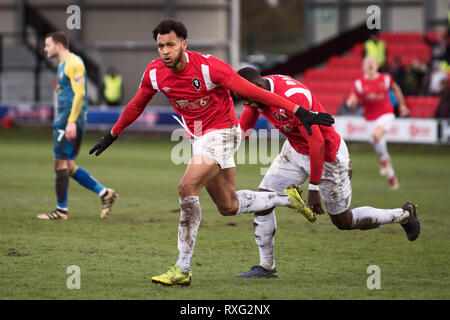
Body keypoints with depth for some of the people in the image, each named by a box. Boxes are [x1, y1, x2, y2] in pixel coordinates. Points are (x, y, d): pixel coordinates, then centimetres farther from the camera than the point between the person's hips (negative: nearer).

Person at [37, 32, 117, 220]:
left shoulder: (73, 63, -12)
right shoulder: (63, 65, 20)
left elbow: (79, 93, -19)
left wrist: (71, 122, -24)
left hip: (71, 120, -10)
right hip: (64, 120, 10)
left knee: (61, 163, -7)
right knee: (68, 166, 8)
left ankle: (61, 210, -2)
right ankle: (104, 193, 9)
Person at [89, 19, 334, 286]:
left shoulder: (208, 67, -24)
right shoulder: (154, 73, -8)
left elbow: (252, 91, -21)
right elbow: (137, 105, 13)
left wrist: (299, 111, -23)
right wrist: (113, 134, 21)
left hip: (222, 132, -7)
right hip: (200, 138, 7)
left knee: (187, 189, -23)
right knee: (229, 206, 14)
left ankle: (183, 269, -17)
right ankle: (287, 198, 39)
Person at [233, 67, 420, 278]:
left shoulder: (292, 97, -36)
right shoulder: (258, 93, -11)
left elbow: (317, 144, -32)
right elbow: (243, 128, 6)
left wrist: (313, 188, -27)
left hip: (327, 156, -7)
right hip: (294, 151, 8)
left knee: (344, 222, 7)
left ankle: (404, 215, 28)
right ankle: (266, 266, 5)